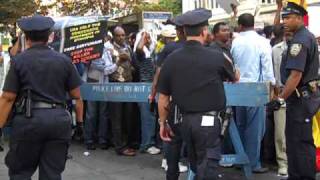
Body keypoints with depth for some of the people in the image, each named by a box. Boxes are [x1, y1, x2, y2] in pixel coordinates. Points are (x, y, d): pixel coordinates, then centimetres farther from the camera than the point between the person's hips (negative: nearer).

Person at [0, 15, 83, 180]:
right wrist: (79, 122, 14)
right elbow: (76, 96, 6)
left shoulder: (18, 61, 0)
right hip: (59, 119, 3)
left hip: (28, 119, -2)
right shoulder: (64, 61, 7)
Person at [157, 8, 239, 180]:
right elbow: (234, 78, 14)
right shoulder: (216, 57, -9)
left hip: (185, 120, 4)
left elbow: (163, 98, 1)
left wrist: (163, 123, 15)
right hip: (207, 120, -4)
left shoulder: (171, 59, -4)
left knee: (196, 166, 21)